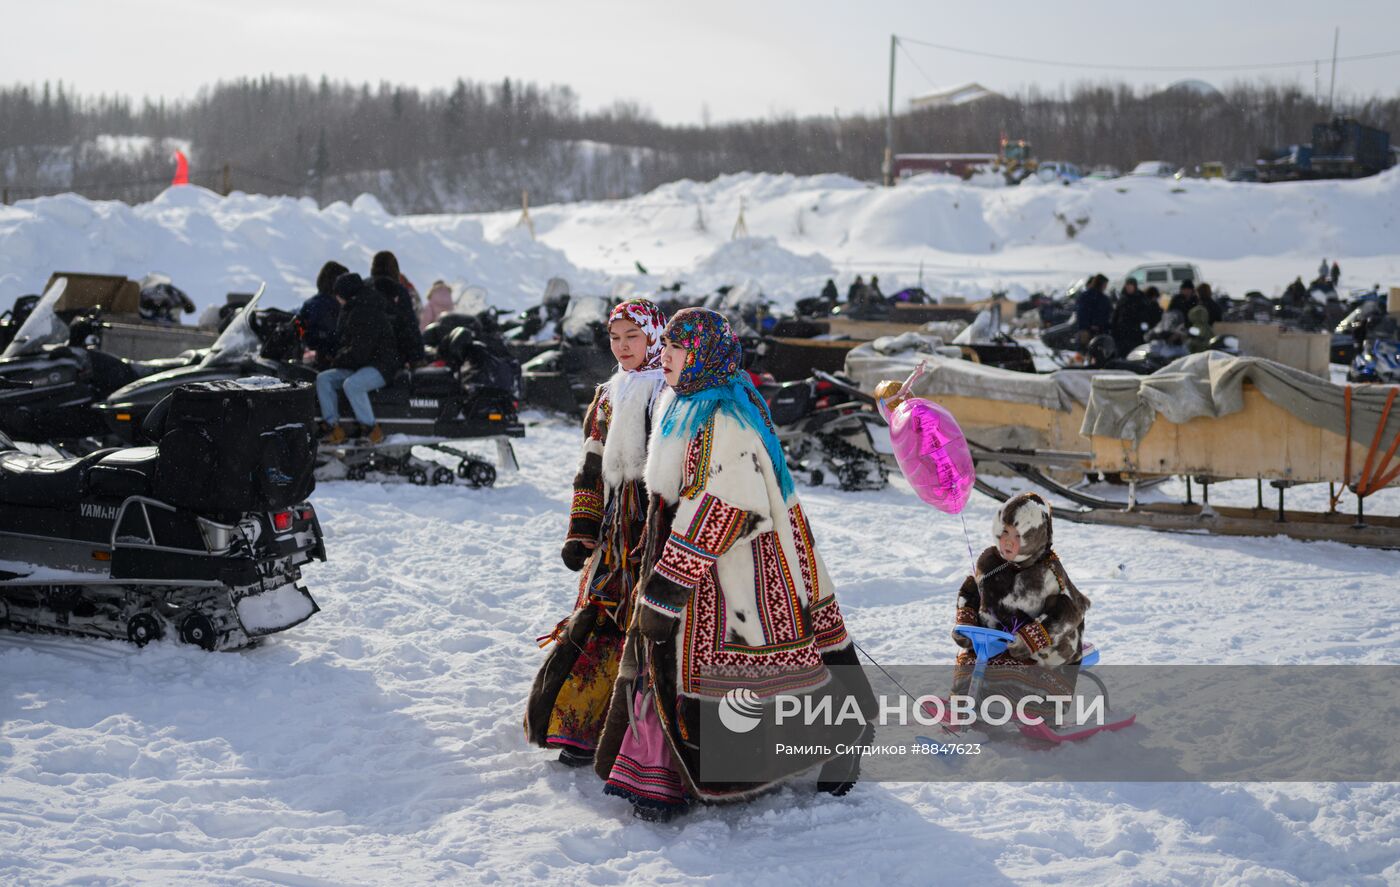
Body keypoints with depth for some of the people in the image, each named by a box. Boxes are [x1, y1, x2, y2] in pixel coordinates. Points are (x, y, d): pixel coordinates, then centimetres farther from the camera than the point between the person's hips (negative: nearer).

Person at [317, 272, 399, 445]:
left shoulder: (367, 314, -19)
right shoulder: (351, 310, 13)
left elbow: (359, 352, -22)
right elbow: (342, 340, 24)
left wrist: (338, 360, -8)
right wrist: (337, 357, 6)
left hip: (380, 366, -10)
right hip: (358, 366, 10)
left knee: (351, 384, -36)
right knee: (323, 379, -4)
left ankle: (372, 430, -24)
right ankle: (334, 428, -12)